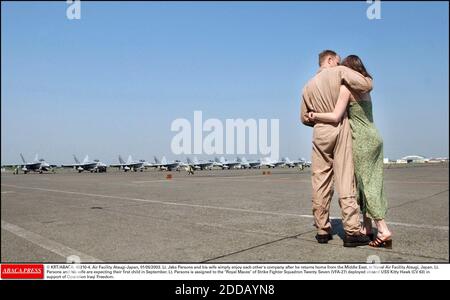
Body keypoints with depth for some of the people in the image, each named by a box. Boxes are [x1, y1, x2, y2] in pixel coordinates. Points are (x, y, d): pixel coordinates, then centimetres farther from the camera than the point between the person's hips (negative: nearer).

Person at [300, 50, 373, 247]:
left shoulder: (309, 86, 17)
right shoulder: (339, 72, 3)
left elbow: (304, 117, 17)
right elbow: (365, 85, -11)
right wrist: (368, 79, 10)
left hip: (320, 134, 4)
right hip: (340, 130, -4)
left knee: (320, 183, 5)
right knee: (345, 181, -5)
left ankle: (322, 230, 10)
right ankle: (352, 232, -3)